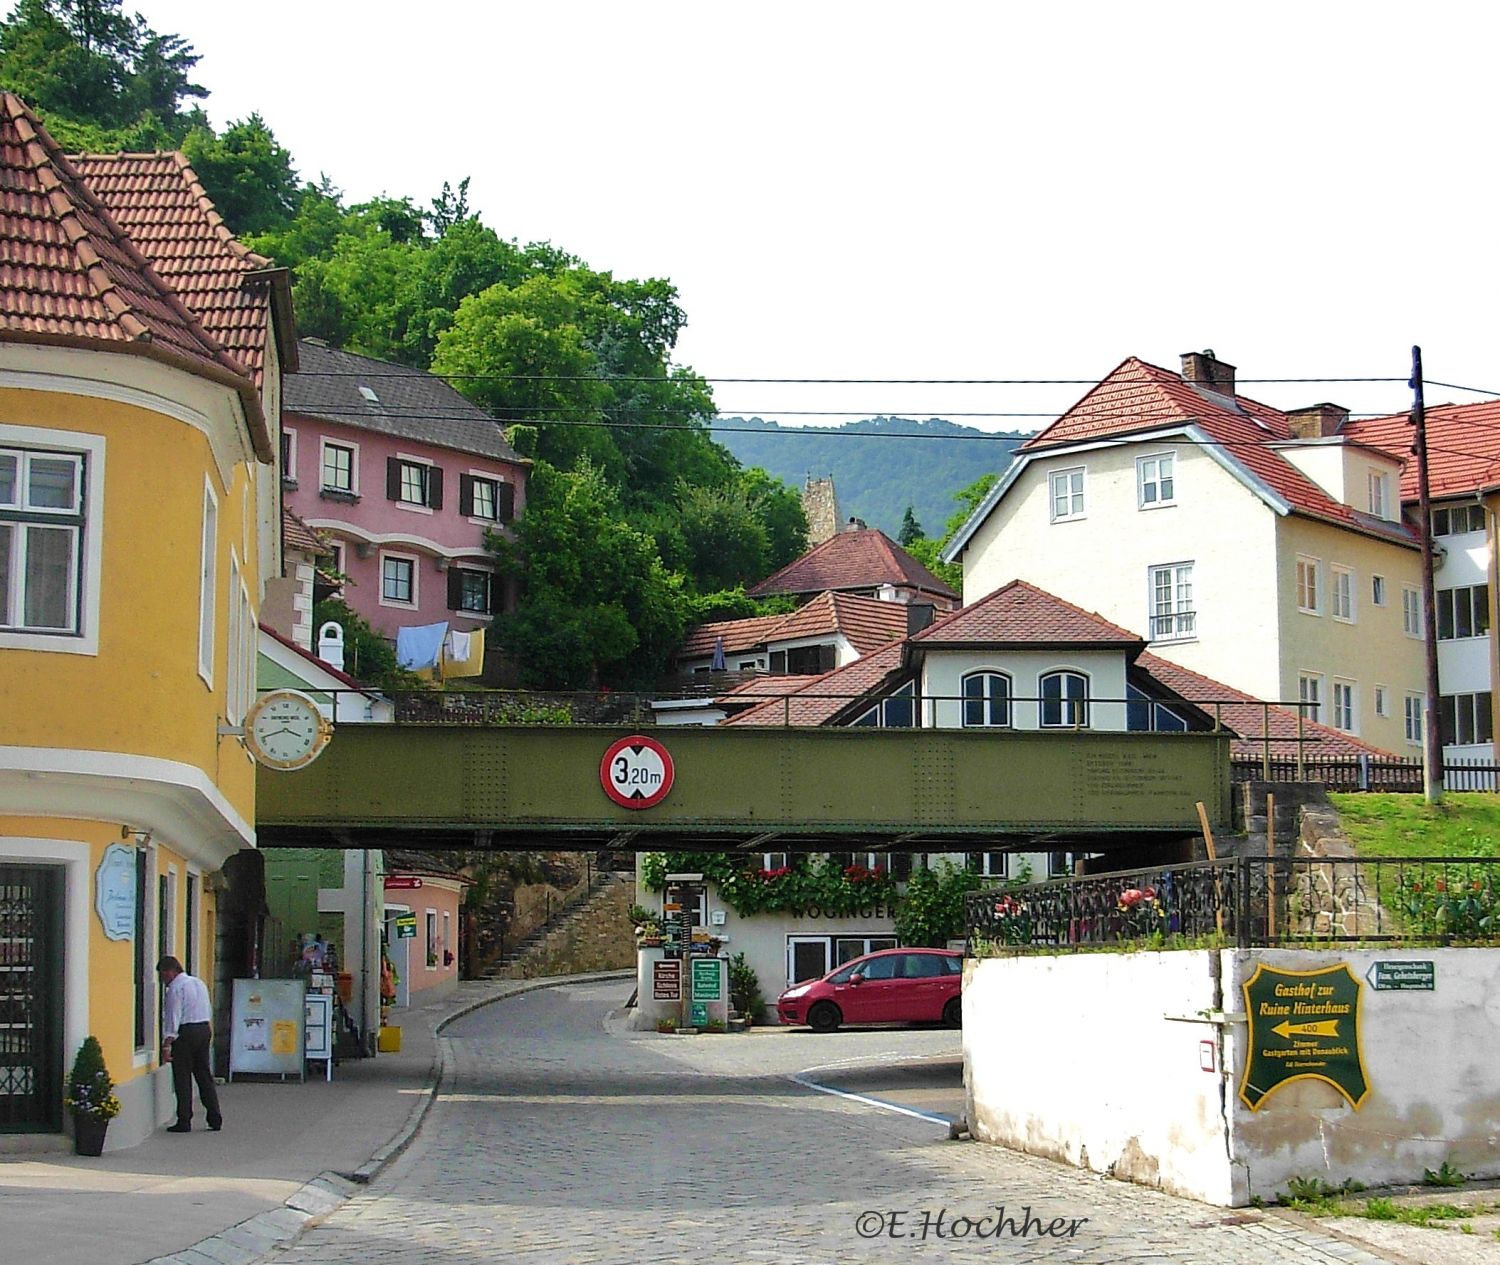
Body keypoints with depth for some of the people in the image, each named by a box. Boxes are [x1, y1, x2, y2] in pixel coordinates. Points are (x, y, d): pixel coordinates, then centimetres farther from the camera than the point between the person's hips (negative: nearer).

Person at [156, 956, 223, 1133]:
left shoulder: (175, 988, -12)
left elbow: (173, 1017, -17)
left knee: (182, 1078, -1)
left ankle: (184, 1121, 1)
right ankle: (215, 1118, 11)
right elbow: (209, 1011, 19)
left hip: (185, 1032, -8)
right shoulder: (200, 983, 14)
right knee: (204, 1075, 12)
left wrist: (167, 1044, -17)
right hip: (205, 1029, 8)